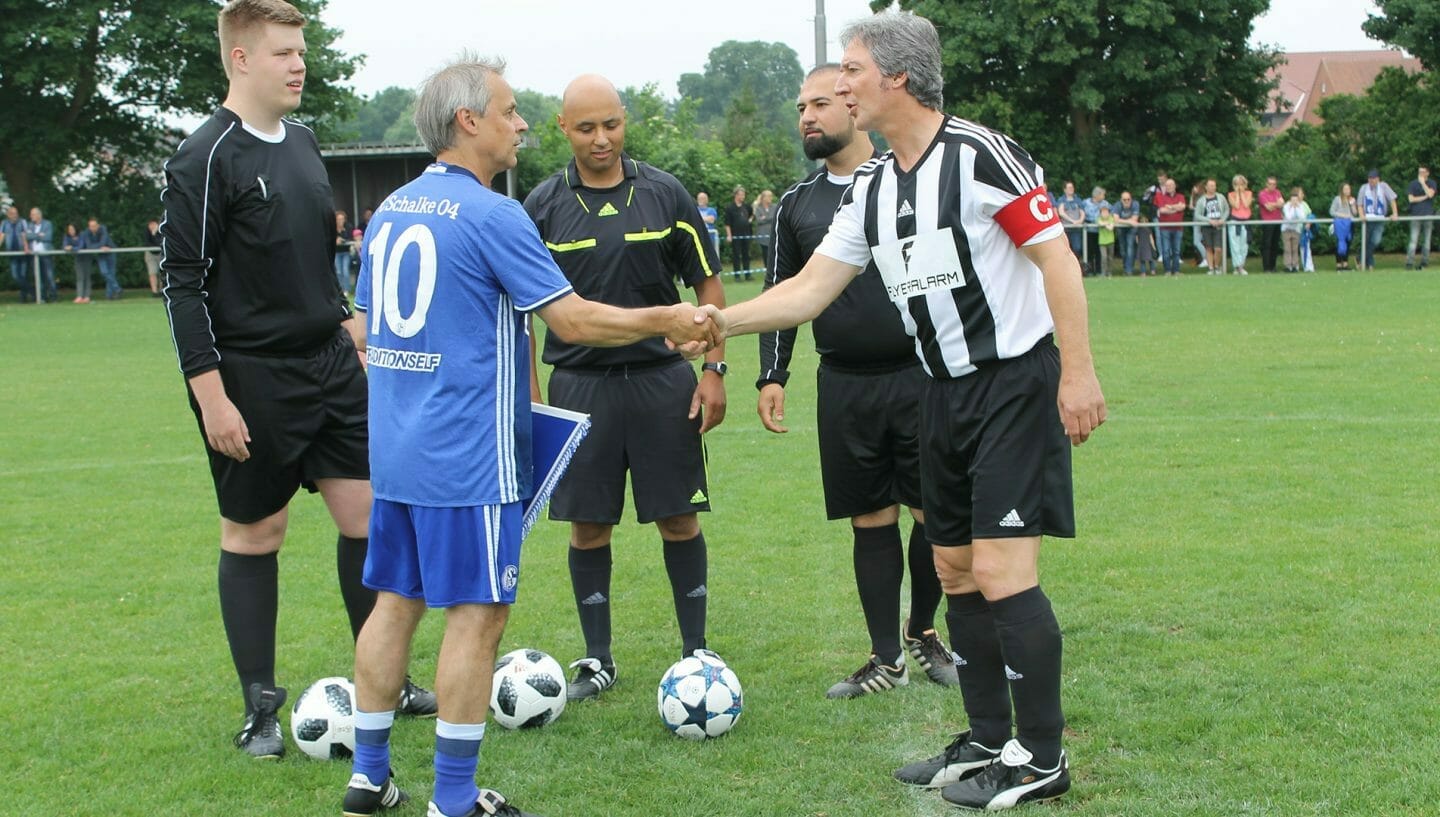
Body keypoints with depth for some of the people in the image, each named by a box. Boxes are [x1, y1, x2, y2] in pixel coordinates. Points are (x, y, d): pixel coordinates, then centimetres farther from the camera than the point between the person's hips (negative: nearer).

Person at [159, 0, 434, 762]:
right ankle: (260, 708, 14)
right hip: (253, 382, -7)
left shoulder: (302, 143, 10)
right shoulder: (206, 158, -13)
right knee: (254, 533, 3)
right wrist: (211, 394, -17)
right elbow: (184, 283, -14)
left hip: (330, 365, 7)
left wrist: (347, 324, 17)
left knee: (369, 514, 7)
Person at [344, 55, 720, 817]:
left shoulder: (388, 211, 10)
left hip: (395, 450, 8)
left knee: (394, 601, 14)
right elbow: (572, 320, -14)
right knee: (477, 613, 0)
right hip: (468, 457, -8)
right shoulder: (491, 214, -14)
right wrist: (665, 320, -3)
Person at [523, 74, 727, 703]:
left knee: (679, 518, 3)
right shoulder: (542, 207, 0)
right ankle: (597, 661, 17)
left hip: (662, 378, 0)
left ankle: (695, 651, 17)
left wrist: (714, 369, -1)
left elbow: (707, 283, 6)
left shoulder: (665, 194, 1)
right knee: (588, 526, 5)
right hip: (580, 384, 0)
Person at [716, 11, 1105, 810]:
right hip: (944, 390, 8)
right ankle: (987, 742, 23)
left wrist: (1078, 372, -20)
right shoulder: (870, 188, 8)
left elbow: (1057, 258, -16)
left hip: (1014, 382, -8)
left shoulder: (981, 155, -15)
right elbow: (809, 290, 10)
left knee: (999, 570, -11)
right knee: (955, 571, 11)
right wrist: (714, 322, 3)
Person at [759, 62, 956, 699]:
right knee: (871, 519, 6)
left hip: (920, 377, -2)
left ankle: (922, 632, 24)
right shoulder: (797, 204, 10)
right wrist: (771, 376, 5)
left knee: (936, 513, 1)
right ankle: (886, 658, 15)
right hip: (844, 385, 3)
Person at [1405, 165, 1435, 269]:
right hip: (1416, 214, -1)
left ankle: (1424, 262, 8)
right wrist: (1425, 197, -5)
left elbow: (1430, 194, -11)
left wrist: (1422, 182, -8)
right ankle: (1409, 262, -12)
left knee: (1427, 240, 3)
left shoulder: (1431, 183, 8)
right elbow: (1411, 199, -1)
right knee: (1414, 239, -8)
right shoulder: (1413, 183, 8)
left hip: (1428, 215, 1)